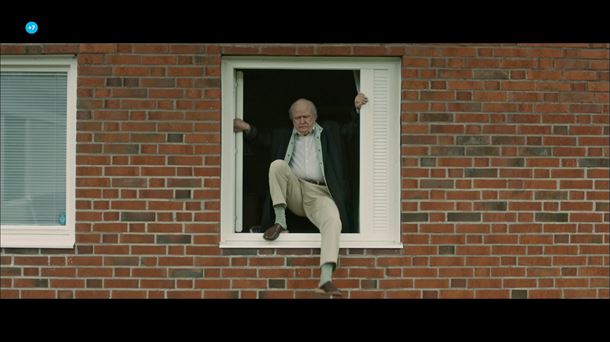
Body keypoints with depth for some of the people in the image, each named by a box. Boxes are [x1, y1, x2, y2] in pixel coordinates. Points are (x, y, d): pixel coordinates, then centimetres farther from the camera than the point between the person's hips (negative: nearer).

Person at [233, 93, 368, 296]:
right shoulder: (283, 136, 26)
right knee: (277, 165, -27)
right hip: (294, 191, 2)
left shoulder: (330, 132, 23)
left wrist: (357, 109, 4)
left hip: (319, 193, -1)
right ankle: (280, 221, -21)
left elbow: (354, 130, 21)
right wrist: (248, 129, 0)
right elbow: (261, 140, 20)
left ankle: (326, 279, -48)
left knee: (333, 220, -34)